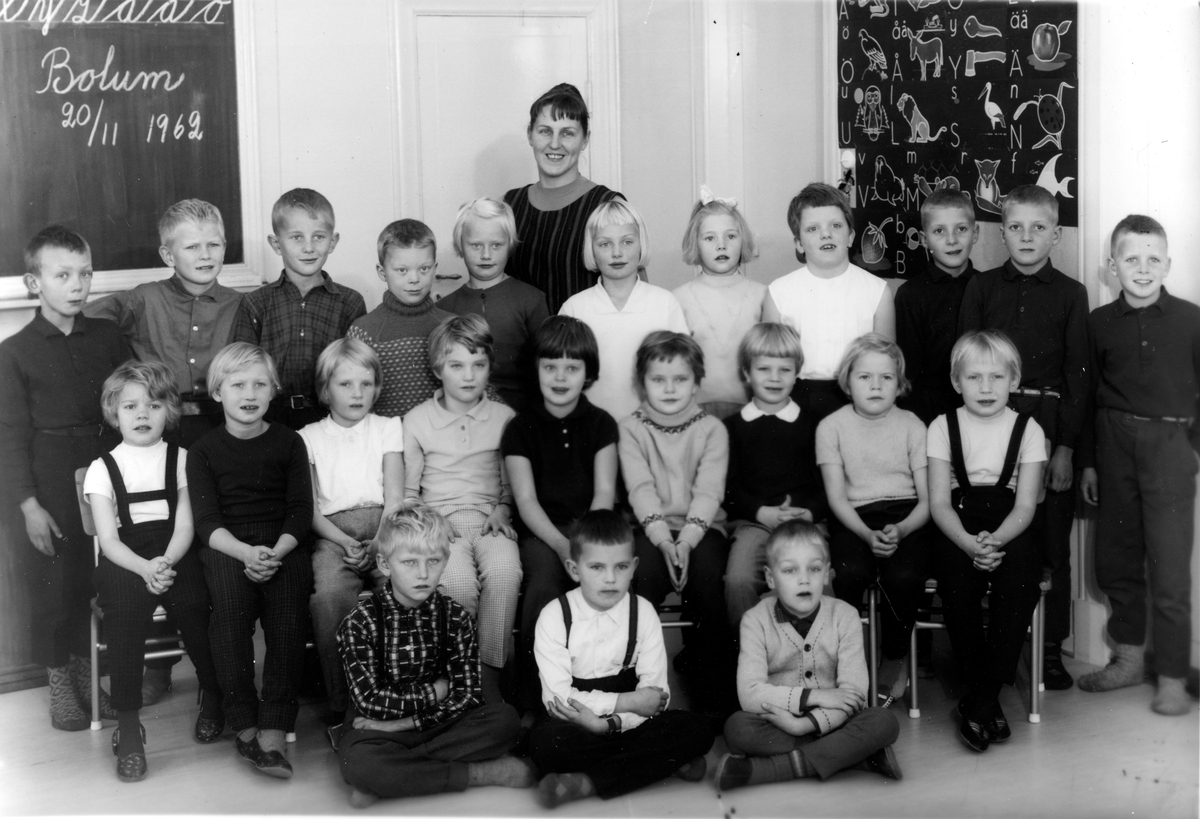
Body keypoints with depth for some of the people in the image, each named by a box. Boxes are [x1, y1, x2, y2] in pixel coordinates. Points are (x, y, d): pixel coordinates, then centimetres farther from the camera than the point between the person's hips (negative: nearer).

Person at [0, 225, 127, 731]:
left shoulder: (108, 337, 3)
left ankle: (86, 669, 25)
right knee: (54, 581, 3)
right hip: (51, 481, -3)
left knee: (102, 577, 7)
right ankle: (58, 680, 19)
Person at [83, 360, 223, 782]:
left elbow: (185, 528, 1)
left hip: (174, 555, 1)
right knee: (123, 612, -29)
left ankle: (212, 696, 4)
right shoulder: (103, 468, 9)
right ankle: (128, 726, -22)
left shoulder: (181, 460, 10)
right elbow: (108, 538, 0)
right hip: (124, 560, 0)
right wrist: (145, 569, -19)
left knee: (193, 603, -26)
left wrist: (165, 564, -20)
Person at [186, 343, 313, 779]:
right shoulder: (204, 451, 10)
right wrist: (245, 552, -19)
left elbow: (301, 510, 5)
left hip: (283, 544, 0)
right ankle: (243, 722, -23)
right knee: (231, 600, -32)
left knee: (289, 605, -30)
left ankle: (273, 732, -28)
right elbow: (206, 520, 0)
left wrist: (276, 552, -15)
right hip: (226, 546, 0)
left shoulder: (288, 442, 12)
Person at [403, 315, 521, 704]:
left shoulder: (504, 417, 11)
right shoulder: (416, 420, 7)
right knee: (457, 579, -34)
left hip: (489, 520, 1)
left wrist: (502, 508, -1)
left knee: (504, 570, -33)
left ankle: (490, 673, -23)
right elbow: (407, 490, 12)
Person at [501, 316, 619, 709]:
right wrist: (561, 544, -19)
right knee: (544, 578, -31)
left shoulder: (601, 424, 9)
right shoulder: (521, 428, 6)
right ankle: (534, 694, -20)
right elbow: (526, 499, -3)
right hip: (541, 529, -1)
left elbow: (604, 492, 0)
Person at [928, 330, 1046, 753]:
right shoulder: (943, 427, 6)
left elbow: (1025, 505, -2)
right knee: (956, 572, -33)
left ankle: (978, 702, -23)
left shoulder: (1028, 430, 6)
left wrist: (995, 540, -22)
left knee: (1018, 573, -33)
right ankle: (987, 699, -19)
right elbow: (939, 502, -1)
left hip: (1009, 530, 0)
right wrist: (969, 543, -21)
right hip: (957, 531, 0)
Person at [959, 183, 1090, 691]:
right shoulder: (982, 288, 6)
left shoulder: (1070, 294, 4)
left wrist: (1067, 446, -5)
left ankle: (1051, 647, 15)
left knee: (1051, 539, 4)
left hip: (1050, 424, 0)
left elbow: (1078, 373, 2)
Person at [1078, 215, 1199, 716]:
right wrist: (1088, 461, 9)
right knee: (1114, 560, 12)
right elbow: (1087, 394, 9)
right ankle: (1128, 658, 28)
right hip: (1115, 444, 3)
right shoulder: (1100, 323, 5)